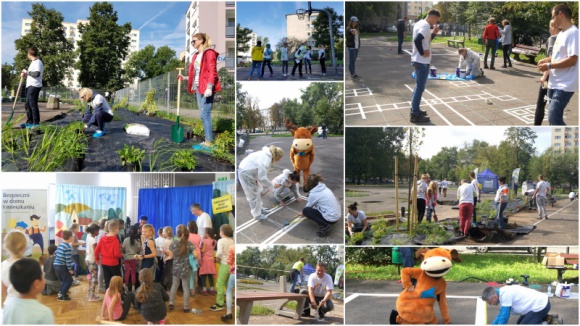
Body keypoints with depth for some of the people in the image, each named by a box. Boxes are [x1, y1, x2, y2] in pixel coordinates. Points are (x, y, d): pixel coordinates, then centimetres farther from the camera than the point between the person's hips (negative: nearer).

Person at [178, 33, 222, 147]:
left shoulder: (209, 53, -8)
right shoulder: (196, 55, 18)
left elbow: (212, 72, -15)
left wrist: (209, 88, -23)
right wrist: (185, 78, 16)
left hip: (206, 88, -9)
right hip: (198, 87, 9)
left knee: (205, 114, -10)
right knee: (203, 115, 10)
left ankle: (209, 142, -8)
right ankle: (207, 140, 14)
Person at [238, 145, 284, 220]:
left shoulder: (266, 154, 2)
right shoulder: (266, 159, -29)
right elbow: (262, 177, -27)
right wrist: (271, 186, -14)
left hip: (249, 171, 10)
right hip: (246, 173, -10)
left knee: (258, 191, 23)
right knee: (253, 195, 4)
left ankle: (259, 208, 41)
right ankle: (257, 215, 20)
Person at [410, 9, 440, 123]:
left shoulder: (420, 23, 14)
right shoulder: (425, 25, -17)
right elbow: (417, 40, -32)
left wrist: (433, 33, 10)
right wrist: (422, 53, -21)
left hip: (417, 60, 10)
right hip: (422, 61, -10)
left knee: (418, 86, 20)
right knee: (420, 87, -4)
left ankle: (415, 109, 29)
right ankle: (415, 114, 0)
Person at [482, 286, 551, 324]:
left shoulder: (505, 294, -23)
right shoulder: (503, 292, 7)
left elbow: (504, 317, -20)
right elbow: (501, 315, 20)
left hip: (541, 306, -10)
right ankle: (545, 318, 18)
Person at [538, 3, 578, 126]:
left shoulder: (573, 33, -17)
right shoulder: (561, 34, 14)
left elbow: (572, 60, -23)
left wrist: (549, 66, -18)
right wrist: (546, 60, 6)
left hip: (564, 85, -10)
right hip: (554, 83, 10)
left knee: (554, 117, -16)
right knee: (553, 117, 15)